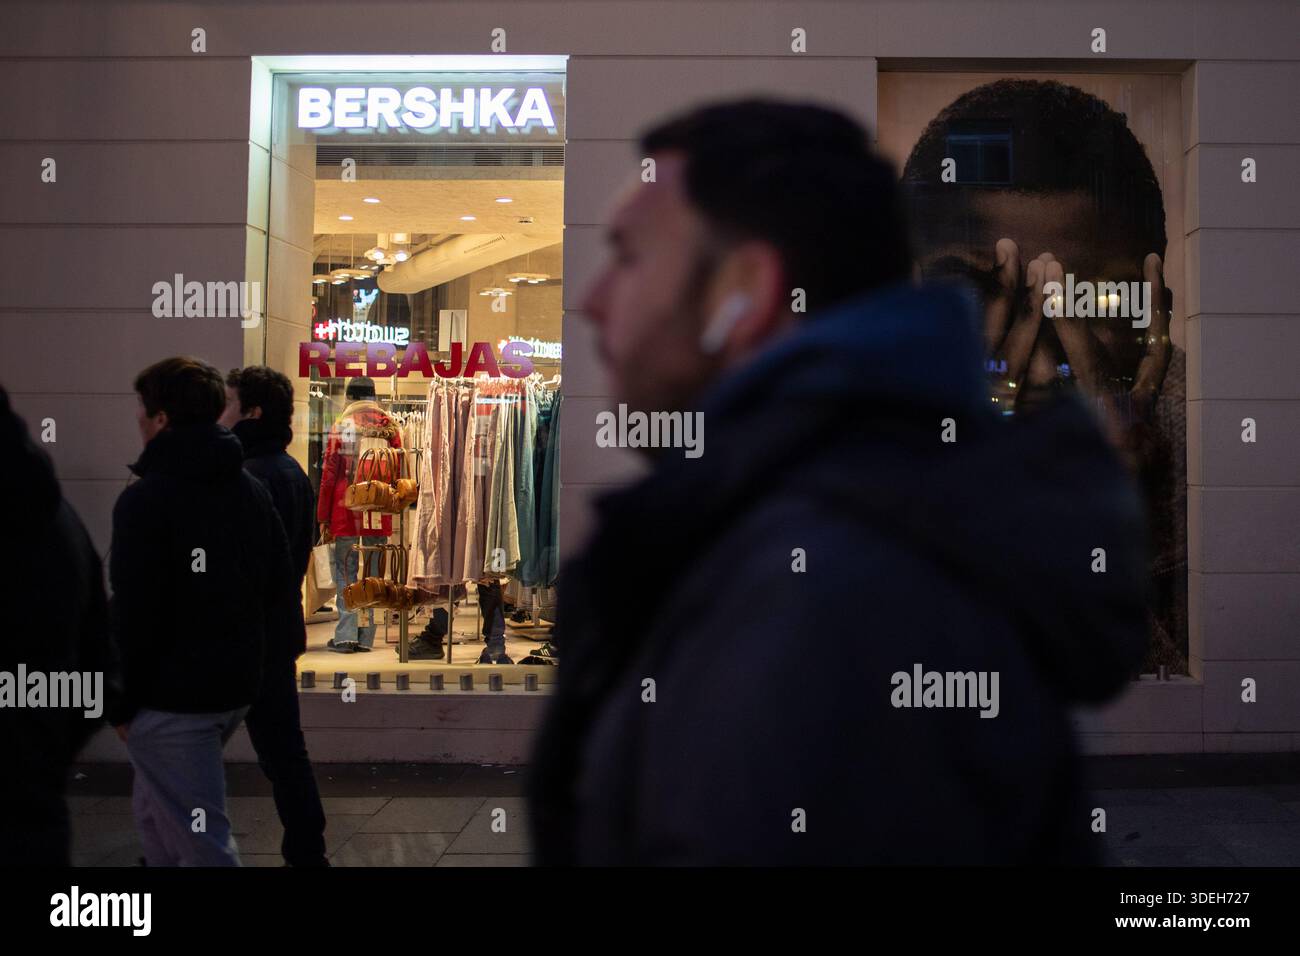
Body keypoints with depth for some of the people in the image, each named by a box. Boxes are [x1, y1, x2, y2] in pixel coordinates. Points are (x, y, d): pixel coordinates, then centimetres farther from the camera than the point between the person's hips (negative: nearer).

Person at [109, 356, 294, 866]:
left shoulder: (145, 499, -16)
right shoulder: (251, 489, 8)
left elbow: (132, 612, -18)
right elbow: (280, 579, 12)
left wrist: (119, 702, -9)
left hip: (169, 697, -8)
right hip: (235, 686, 8)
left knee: (200, 841, -3)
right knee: (155, 806, 27)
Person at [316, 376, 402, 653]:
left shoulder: (340, 427, 0)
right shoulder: (389, 427, 6)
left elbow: (328, 474, -1)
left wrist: (324, 517, 4)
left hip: (346, 510, -2)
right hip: (379, 515, 2)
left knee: (345, 572, 4)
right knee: (372, 573, 7)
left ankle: (346, 636, -2)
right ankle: (365, 637, 7)